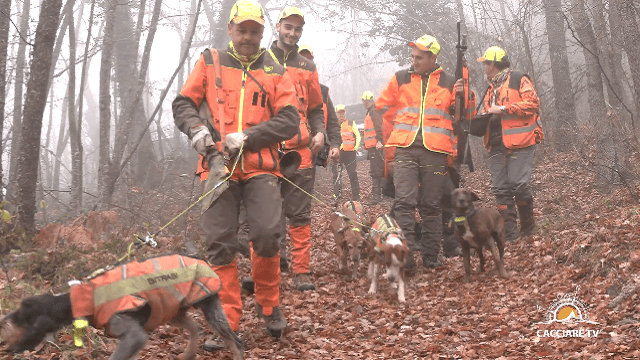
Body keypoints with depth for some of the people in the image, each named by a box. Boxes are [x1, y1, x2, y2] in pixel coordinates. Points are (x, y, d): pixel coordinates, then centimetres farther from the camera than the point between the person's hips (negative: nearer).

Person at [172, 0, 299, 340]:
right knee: (221, 244, -1)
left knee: (268, 234, -15)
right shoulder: (209, 63, 12)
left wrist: (247, 137, -12)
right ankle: (228, 321, 8)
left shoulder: (275, 73, 11)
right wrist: (196, 128, -10)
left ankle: (268, 305, 9)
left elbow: (289, 120, 1)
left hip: (260, 167, -1)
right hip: (218, 166, 1)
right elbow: (182, 104, 12)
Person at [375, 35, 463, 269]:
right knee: (404, 202, -12)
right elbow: (383, 105, 21)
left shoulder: (448, 82, 11)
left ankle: (431, 256, 13)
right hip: (406, 148, 0)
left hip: (435, 151, 0)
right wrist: (403, 122, 13)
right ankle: (406, 255, -12)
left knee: (431, 205, 6)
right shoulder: (401, 78, 11)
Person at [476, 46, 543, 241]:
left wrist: (503, 109, -15)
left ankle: (528, 224, 8)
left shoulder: (518, 79, 0)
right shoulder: (491, 88, 24)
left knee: (518, 184, -13)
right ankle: (510, 233, 3)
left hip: (519, 143, -7)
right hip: (497, 145, 7)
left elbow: (532, 103, -12)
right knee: (501, 189, 0)